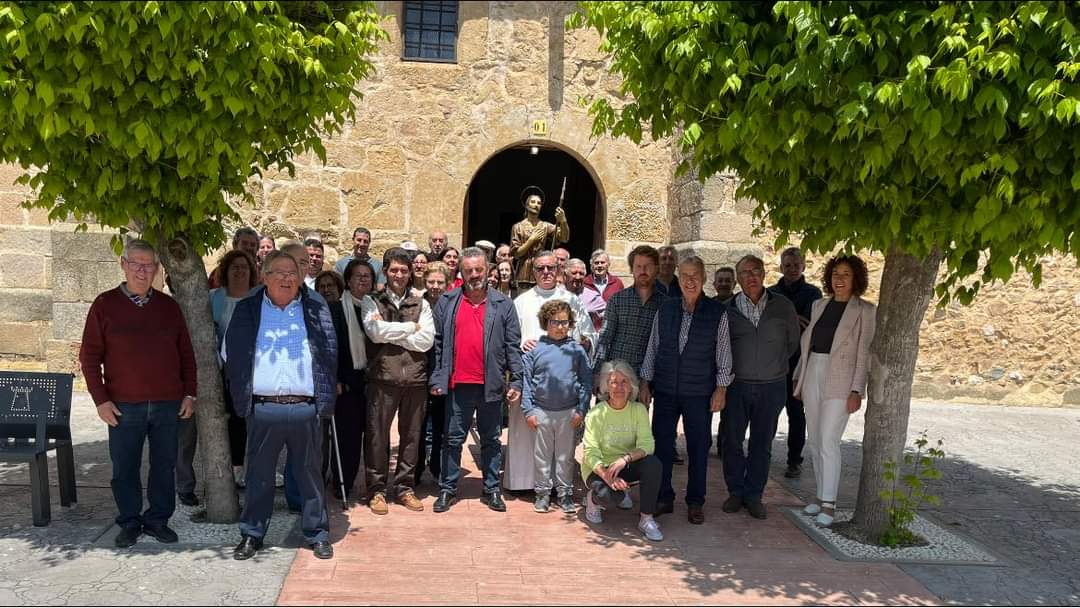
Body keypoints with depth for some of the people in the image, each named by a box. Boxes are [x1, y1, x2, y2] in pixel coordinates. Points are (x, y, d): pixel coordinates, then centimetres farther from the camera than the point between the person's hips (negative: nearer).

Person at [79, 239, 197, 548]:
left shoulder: (169, 306, 7)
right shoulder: (105, 304, 1)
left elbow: (186, 354, 11)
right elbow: (89, 356, 1)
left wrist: (189, 394, 5)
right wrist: (101, 400, -5)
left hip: (168, 404, 2)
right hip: (124, 406, -2)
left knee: (165, 465, 8)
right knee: (125, 468, 7)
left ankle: (158, 519, 22)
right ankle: (130, 522, 22)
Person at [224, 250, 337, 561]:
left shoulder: (317, 309, 7)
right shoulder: (246, 310, 7)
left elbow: (331, 354, 8)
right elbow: (229, 354, 11)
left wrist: (325, 395, 5)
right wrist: (242, 390, 8)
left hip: (306, 407, 0)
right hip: (262, 408, 0)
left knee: (311, 474, 9)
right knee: (259, 475, 11)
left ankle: (317, 534, 21)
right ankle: (251, 534, 24)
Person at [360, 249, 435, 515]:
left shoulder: (421, 304, 9)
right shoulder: (371, 301, 5)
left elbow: (426, 341, -4)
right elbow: (375, 332, -13)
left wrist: (389, 332, -8)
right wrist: (411, 327, -6)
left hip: (415, 379, 2)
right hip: (383, 378, -2)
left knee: (411, 435, 9)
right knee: (377, 435, 3)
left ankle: (404, 487, 22)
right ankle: (376, 489, 16)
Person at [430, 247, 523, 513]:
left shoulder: (503, 304, 2)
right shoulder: (446, 302, 4)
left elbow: (513, 346, 1)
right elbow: (438, 344, 4)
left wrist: (516, 381, -4)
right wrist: (437, 378, -1)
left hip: (491, 385, 0)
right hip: (458, 384, 0)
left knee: (491, 440, 11)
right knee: (453, 439, 9)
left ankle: (492, 489, 23)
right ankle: (447, 489, 21)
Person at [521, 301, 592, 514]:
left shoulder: (576, 349, 0)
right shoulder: (535, 349, -2)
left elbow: (586, 381, 1)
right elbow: (526, 380, -1)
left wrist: (582, 409, -4)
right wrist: (528, 410, -4)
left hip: (568, 412, 0)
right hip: (541, 411, 0)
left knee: (565, 455, 10)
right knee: (542, 455, 10)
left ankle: (565, 493, 22)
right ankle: (542, 492, 22)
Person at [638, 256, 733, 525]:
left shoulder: (717, 313, -3)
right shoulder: (665, 309, 2)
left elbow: (723, 354, 1)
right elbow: (652, 348, 7)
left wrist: (721, 389, -3)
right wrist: (645, 383, 5)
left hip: (699, 392, -2)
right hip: (665, 390, 2)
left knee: (698, 448, 7)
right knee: (661, 444, 7)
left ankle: (695, 503, 21)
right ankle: (663, 498, 22)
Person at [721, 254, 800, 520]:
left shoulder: (782, 306, -1)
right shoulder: (727, 308, -3)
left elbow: (792, 341, 11)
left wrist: (774, 364, 11)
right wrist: (737, 365, 6)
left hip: (772, 387, 0)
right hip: (736, 385, 0)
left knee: (762, 444, 9)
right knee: (732, 441, 6)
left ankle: (754, 495, 22)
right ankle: (735, 491, 23)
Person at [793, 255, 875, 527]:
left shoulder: (865, 310, -3)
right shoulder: (819, 305, 12)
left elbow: (864, 353, -7)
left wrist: (856, 391, -13)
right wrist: (799, 377, 14)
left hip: (840, 381, -6)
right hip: (813, 374, 6)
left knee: (828, 441, -11)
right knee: (815, 441, 10)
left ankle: (829, 504, -4)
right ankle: (821, 496, 20)